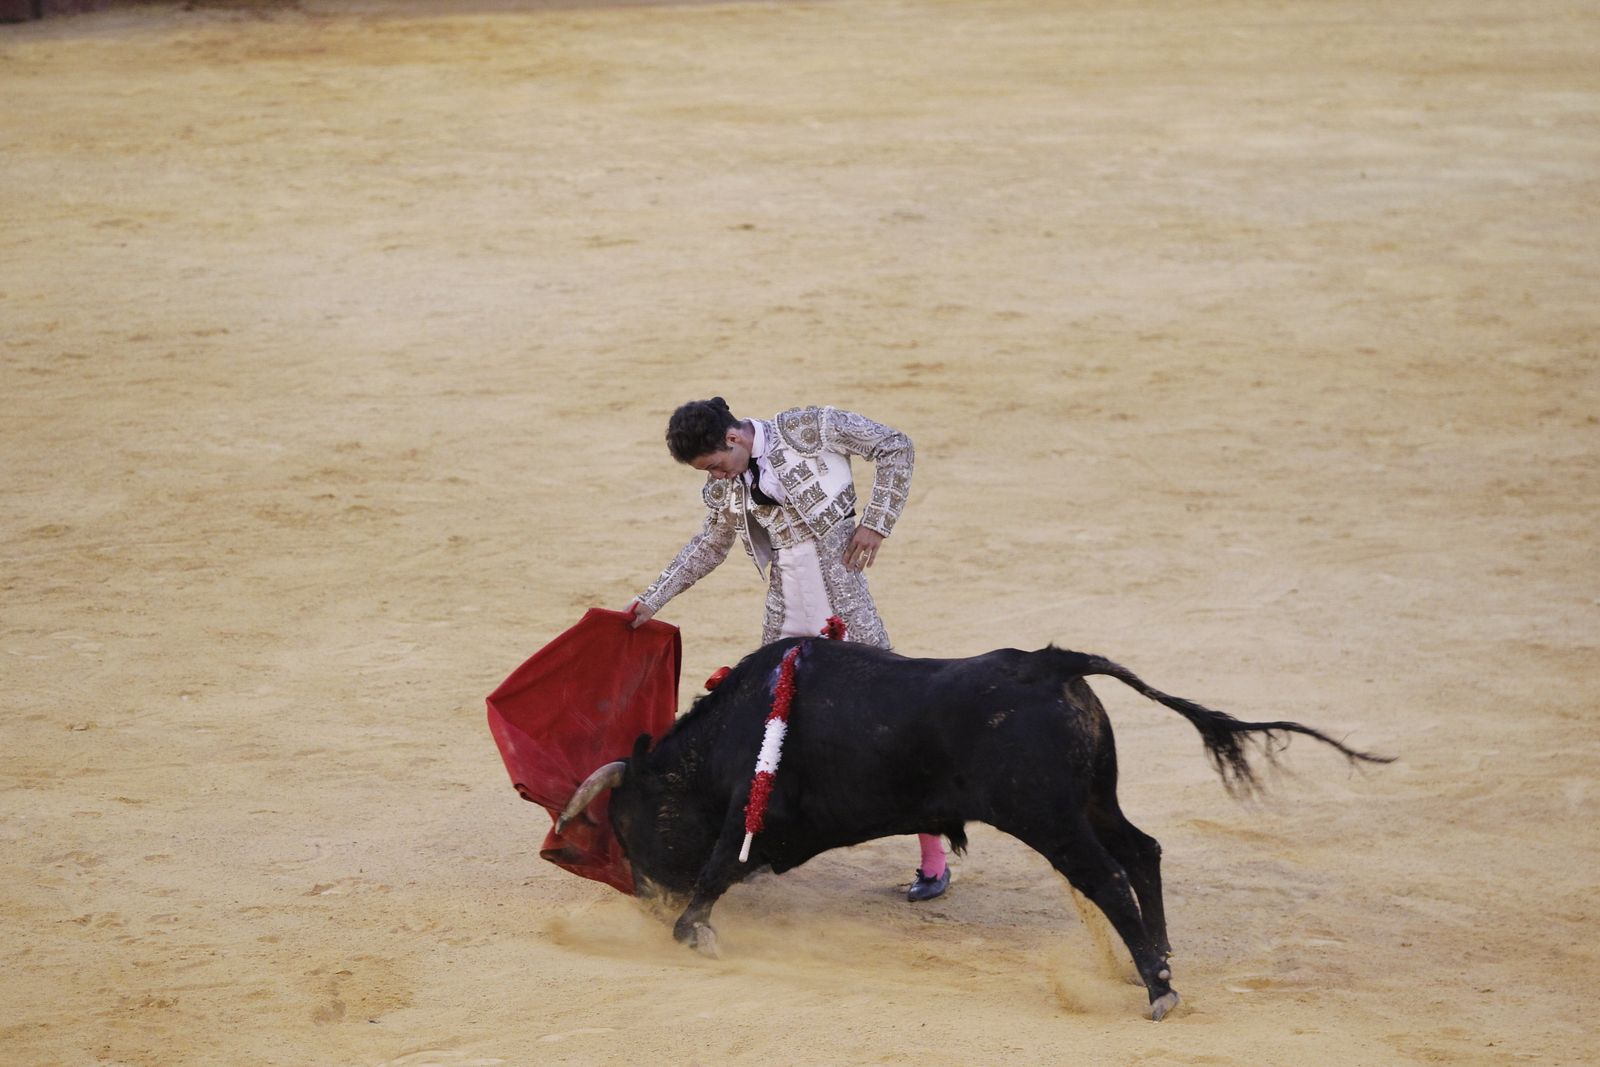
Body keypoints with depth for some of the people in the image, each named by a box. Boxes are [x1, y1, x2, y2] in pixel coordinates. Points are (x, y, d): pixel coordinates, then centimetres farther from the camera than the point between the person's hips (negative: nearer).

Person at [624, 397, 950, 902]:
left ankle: (933, 858, 0)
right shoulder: (724, 487, 6)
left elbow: (896, 448, -6)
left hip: (843, 602, -6)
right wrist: (653, 600, 20)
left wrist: (875, 523, -12)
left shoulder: (807, 429, -11)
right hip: (786, 615, 6)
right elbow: (709, 546, 22)